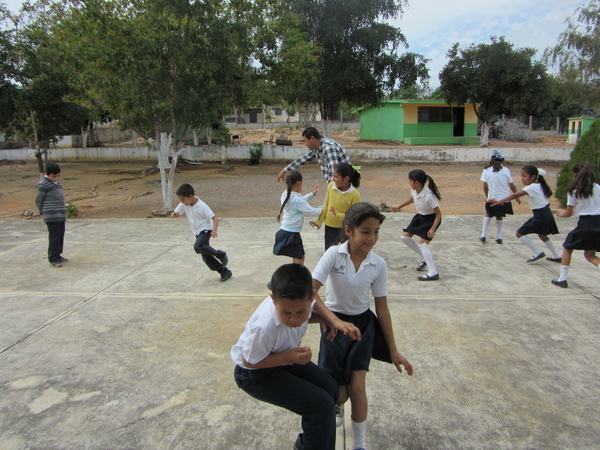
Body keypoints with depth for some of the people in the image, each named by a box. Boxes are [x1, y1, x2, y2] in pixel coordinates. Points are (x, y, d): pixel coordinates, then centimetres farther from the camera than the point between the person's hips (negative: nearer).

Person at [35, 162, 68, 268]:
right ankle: (53, 259, -2)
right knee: (54, 236, -7)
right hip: (52, 215, -8)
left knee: (61, 235, 13)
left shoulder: (57, 183, 18)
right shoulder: (43, 184, -8)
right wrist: (43, 213, 2)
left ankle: (58, 255, 25)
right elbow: (38, 200, -5)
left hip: (61, 214, 8)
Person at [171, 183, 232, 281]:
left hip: (206, 230, -7)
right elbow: (174, 213, 7)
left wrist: (214, 230, -37)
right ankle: (224, 272, 17)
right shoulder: (184, 205, -3)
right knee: (206, 257, 5)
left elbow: (215, 218, -20)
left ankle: (221, 255, -14)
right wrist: (174, 214, -19)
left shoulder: (202, 206, -21)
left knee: (198, 247, -33)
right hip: (197, 233, 7)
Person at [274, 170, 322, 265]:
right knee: (298, 261, 0)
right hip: (292, 235, -9)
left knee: (301, 257, 22)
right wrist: (321, 209, 5)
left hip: (284, 231, 9)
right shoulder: (297, 199, -20)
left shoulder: (285, 195, 5)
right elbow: (311, 212, -14)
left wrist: (312, 194, 20)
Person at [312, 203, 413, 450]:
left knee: (357, 386, -9)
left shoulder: (378, 264, -10)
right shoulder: (334, 254, -18)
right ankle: (338, 405, 40)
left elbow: (382, 309, -2)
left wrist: (393, 351, 1)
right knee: (339, 393, 0)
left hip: (363, 324, 1)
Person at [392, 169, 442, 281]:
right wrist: (399, 207, 19)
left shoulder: (429, 196, -33)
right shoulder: (414, 190, -12)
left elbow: (438, 214, -25)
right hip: (420, 216, 8)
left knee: (423, 243, -21)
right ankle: (425, 259, 20)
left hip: (431, 218, -8)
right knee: (405, 237, 6)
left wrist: (433, 229, -33)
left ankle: (433, 273, -17)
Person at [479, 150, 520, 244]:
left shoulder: (487, 170, -5)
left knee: (488, 215, 21)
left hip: (492, 199, -1)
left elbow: (485, 187, -5)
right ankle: (499, 237, 21)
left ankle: (483, 235, 14)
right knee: (499, 217, 19)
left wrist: (487, 196, 11)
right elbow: (512, 186, 3)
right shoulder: (506, 170, -1)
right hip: (505, 199, 1)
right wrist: (516, 197, 15)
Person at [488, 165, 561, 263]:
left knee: (520, 233, -3)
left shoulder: (531, 188, -19)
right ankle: (556, 256, 37)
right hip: (547, 213, 10)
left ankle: (538, 252, 2)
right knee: (542, 235, 28)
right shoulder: (540, 185, 7)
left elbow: (515, 195, -31)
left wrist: (499, 201, -39)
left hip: (540, 216, -10)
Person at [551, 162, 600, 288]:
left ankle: (562, 279, 14)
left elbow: (569, 213, 0)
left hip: (585, 224, -4)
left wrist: (560, 214, 20)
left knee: (567, 248, 16)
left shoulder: (573, 191, -3)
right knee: (590, 255, 18)